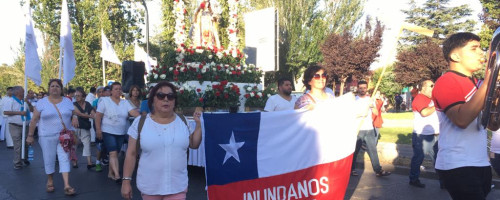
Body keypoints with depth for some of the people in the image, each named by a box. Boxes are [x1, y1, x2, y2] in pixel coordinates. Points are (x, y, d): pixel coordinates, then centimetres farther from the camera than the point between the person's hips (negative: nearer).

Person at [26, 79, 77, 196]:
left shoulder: (67, 101, 6)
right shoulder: (42, 102, -1)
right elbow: (34, 120, 2)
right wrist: (30, 135, 1)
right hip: (47, 137, -1)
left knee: (64, 159, -4)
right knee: (49, 160, 6)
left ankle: (67, 185, -5)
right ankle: (50, 181, 28)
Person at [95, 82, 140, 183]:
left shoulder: (125, 102, 9)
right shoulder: (104, 101, -2)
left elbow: (133, 112, -5)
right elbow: (98, 116, -5)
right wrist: (98, 129, -11)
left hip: (121, 133, 5)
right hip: (108, 132, -5)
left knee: (115, 153, 13)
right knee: (113, 153, -14)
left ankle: (111, 173, 26)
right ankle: (117, 175, -19)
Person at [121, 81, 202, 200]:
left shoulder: (182, 121, 2)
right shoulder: (140, 122, -4)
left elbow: (194, 145, 9)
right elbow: (131, 153, 0)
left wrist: (199, 124, -1)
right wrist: (126, 180, -1)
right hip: (149, 187, 0)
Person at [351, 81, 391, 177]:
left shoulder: (370, 99, 11)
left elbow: (376, 113, 4)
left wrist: (372, 106, -15)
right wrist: (361, 114, -21)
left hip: (369, 129, 4)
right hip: (358, 129, -3)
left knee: (373, 150, 3)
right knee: (355, 151, 4)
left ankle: (378, 170, 6)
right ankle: (352, 169, 18)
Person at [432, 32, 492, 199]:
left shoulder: (475, 84, 16)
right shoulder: (447, 81, -12)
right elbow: (462, 119, -27)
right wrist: (487, 82, -25)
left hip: (481, 164, 9)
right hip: (457, 166, -9)